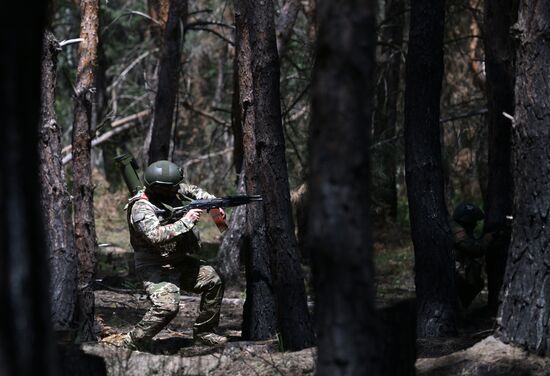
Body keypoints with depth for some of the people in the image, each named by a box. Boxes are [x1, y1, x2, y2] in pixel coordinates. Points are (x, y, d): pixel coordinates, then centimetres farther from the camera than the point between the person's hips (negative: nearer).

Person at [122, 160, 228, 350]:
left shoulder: (174, 191, 0)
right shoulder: (141, 208, -24)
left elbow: (193, 191, 21)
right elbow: (155, 236, -38)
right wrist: (185, 221, -33)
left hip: (179, 262, 9)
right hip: (155, 268, -9)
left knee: (213, 281, 8)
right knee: (167, 306, -28)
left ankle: (204, 332, 21)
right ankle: (133, 343, -16)